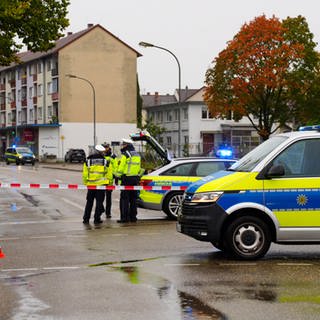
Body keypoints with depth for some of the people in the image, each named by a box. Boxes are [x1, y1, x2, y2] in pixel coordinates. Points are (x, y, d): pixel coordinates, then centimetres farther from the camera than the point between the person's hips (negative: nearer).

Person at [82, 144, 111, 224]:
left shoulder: (88, 161, 3)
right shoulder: (105, 162, 1)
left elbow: (84, 174, 3)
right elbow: (109, 174, 3)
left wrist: (85, 183, 13)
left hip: (91, 185, 1)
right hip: (101, 184, -1)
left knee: (89, 202, 12)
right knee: (99, 202, 5)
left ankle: (86, 219, 12)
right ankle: (97, 219, 3)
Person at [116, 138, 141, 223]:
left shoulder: (125, 155, -10)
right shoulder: (137, 155, 15)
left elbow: (121, 167, -13)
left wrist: (118, 176, -5)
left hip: (127, 178, -7)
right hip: (135, 179, 7)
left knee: (124, 198, -4)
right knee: (133, 198, 12)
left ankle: (124, 217, -7)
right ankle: (133, 217, 13)